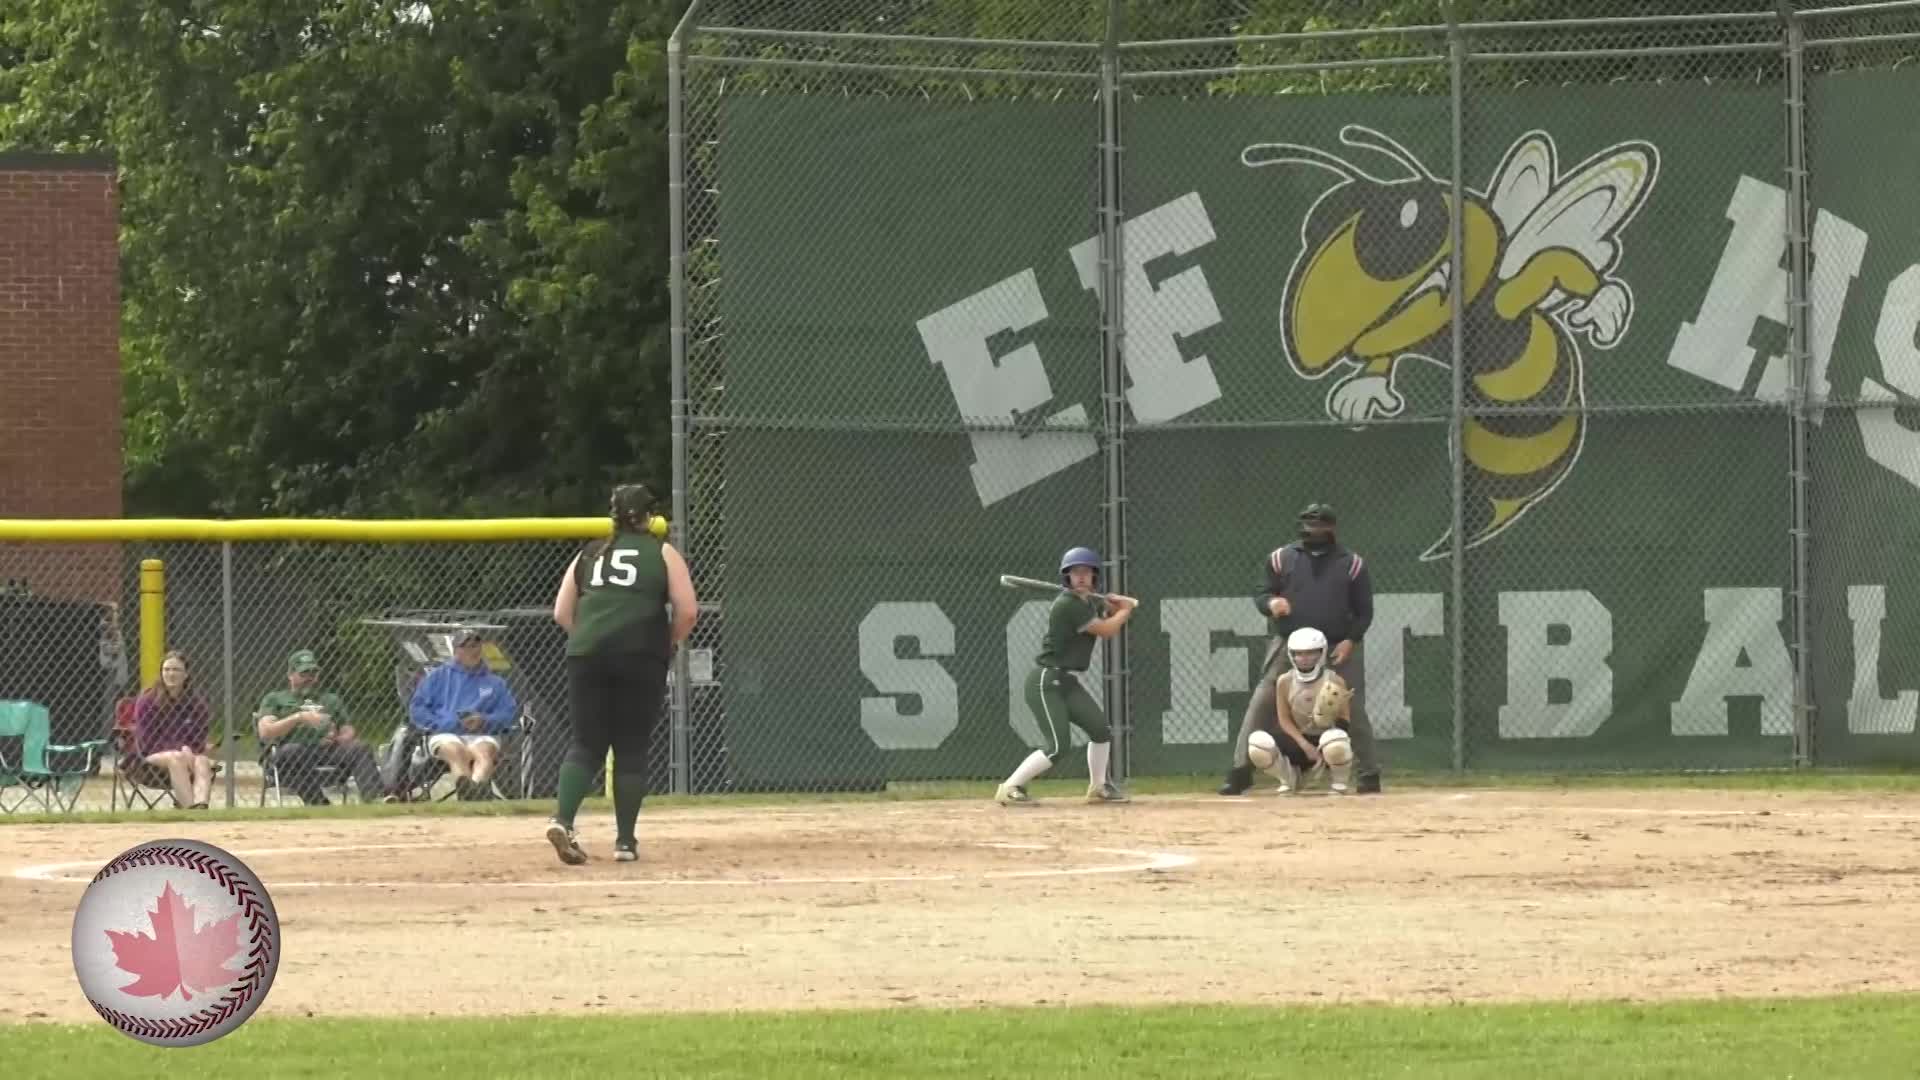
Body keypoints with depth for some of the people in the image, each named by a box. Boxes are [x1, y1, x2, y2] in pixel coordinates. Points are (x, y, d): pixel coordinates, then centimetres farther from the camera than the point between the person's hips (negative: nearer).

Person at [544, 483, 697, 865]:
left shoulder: (589, 555, 18)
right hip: (640, 656, -2)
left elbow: (561, 613, 14)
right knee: (631, 750, 6)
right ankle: (625, 841, 6)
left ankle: (563, 819, -17)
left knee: (586, 744, 5)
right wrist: (670, 644, 17)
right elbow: (688, 611, 1)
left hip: (587, 655, 2)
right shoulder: (662, 553, 9)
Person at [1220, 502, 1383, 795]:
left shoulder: (1351, 564, 3)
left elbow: (1364, 611, 5)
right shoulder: (1282, 559, 6)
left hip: (1338, 648, -1)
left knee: (1354, 710, 1)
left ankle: (1368, 776, 13)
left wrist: (1350, 640, -10)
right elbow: (1260, 595, 9)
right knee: (1261, 703, -10)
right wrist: (1271, 602, -15)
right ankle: (1240, 772, -10)